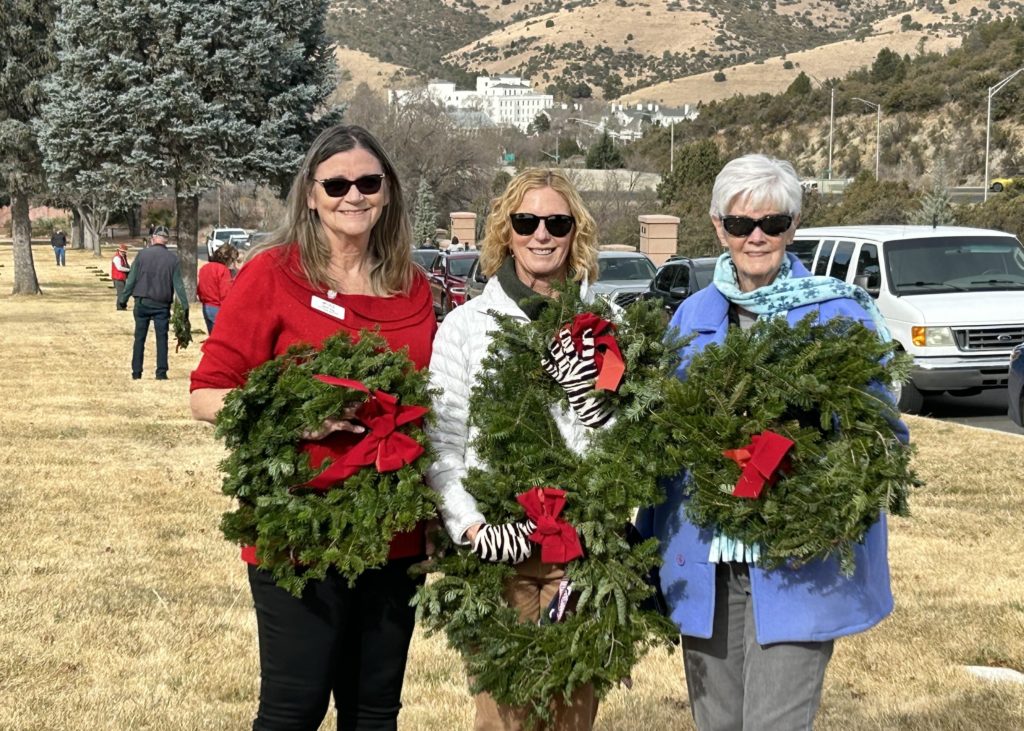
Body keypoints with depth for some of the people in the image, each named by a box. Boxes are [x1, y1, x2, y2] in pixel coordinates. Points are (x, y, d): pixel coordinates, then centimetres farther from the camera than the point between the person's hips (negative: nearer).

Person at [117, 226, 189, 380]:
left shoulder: (142, 254, -2)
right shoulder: (172, 258, 0)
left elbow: (131, 279, -2)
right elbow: (178, 284, -1)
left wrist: (123, 298, 5)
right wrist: (185, 306, 1)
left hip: (142, 302, 0)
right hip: (162, 304, 0)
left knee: (139, 338, 8)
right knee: (161, 338, 4)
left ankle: (136, 372, 10)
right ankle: (161, 372, -1)